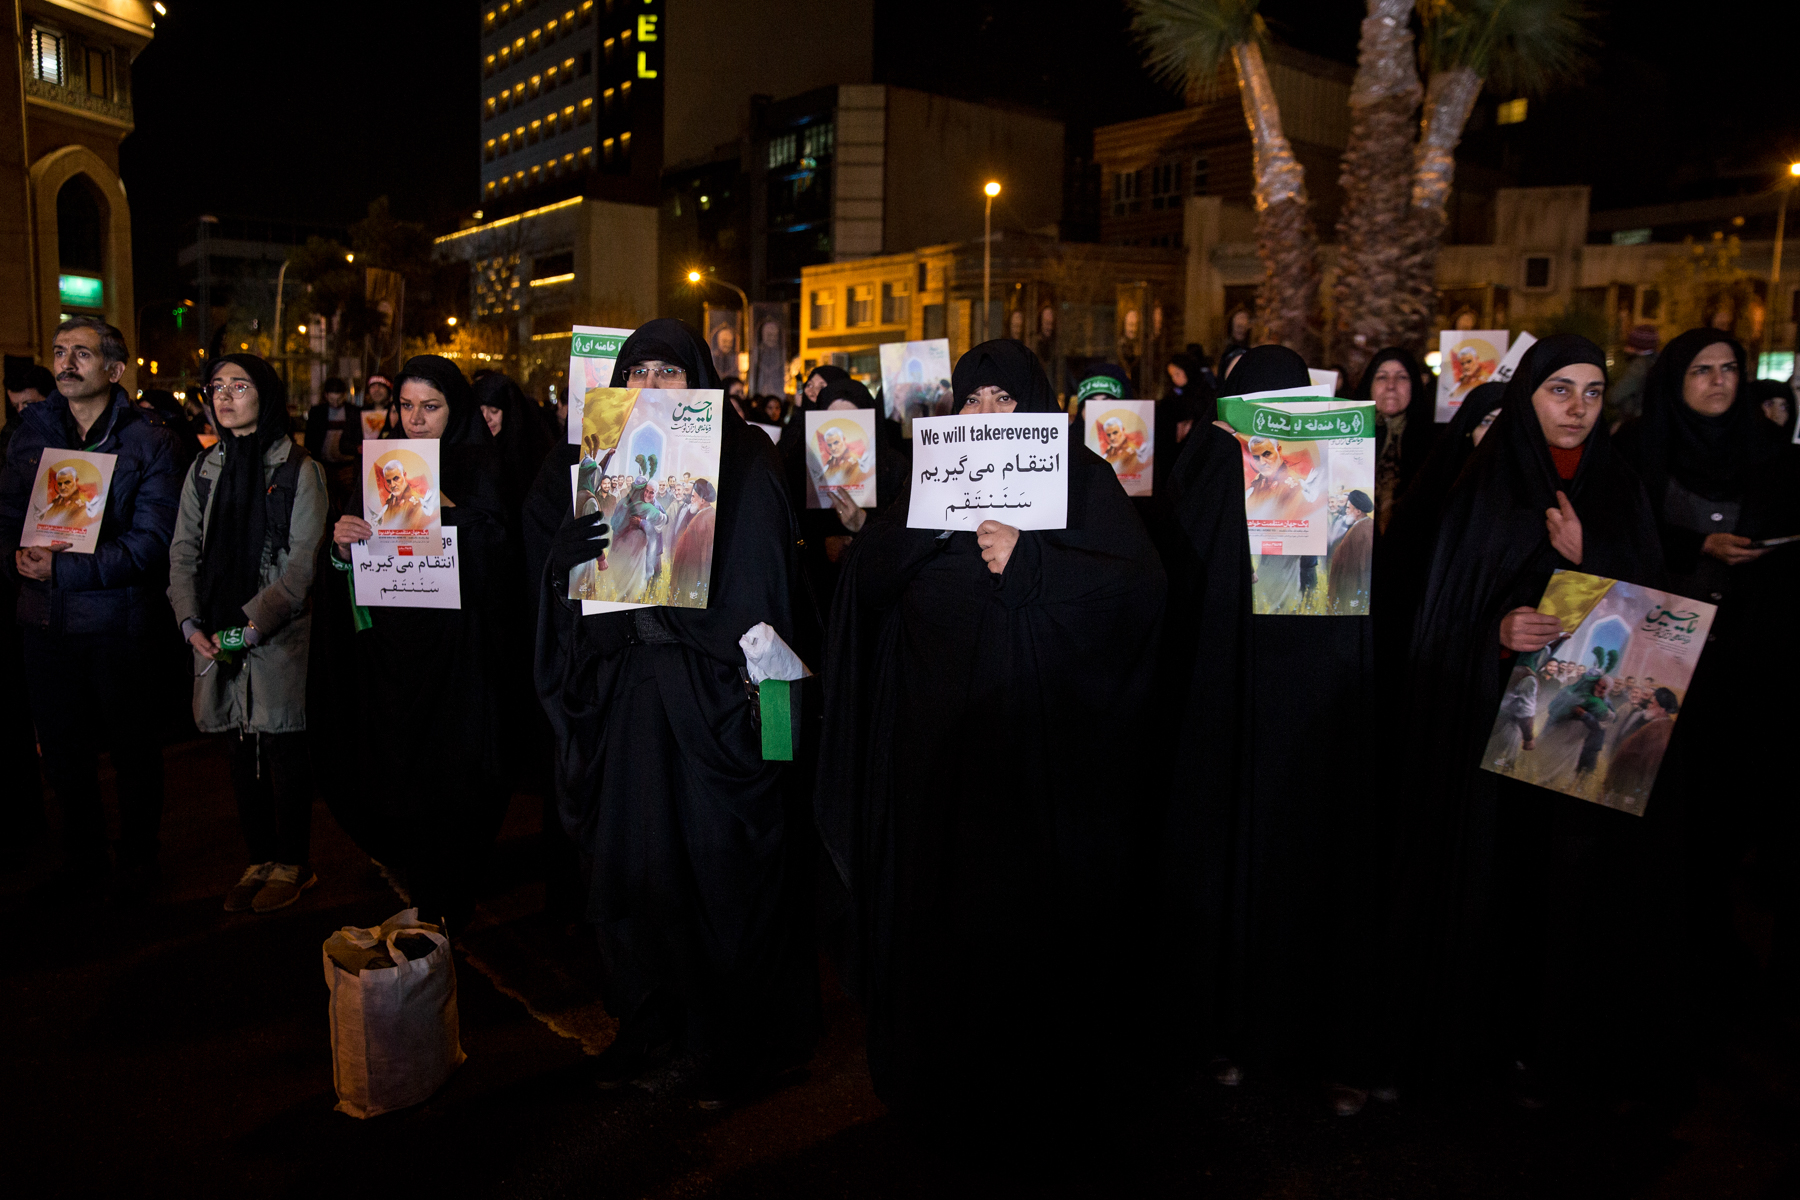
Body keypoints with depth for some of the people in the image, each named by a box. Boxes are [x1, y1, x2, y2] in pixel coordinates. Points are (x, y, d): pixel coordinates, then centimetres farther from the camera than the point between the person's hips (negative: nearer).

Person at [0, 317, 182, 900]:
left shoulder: (149, 440, -7)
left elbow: (149, 541, -13)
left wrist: (63, 569, -21)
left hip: (118, 618, -4)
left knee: (131, 745, 10)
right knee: (60, 748, 15)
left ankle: (138, 858, 30)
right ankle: (83, 858, 34)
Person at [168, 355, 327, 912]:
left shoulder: (298, 470, -2)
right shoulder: (204, 470, 13)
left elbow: (302, 560, -8)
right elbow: (183, 550, 10)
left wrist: (254, 622, -16)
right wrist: (191, 622, -4)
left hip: (278, 634, -5)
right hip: (217, 637, 5)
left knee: (282, 750, 1)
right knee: (241, 752, 10)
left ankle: (293, 863, 15)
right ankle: (260, 858, 22)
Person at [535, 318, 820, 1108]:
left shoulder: (742, 460, -4)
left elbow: (762, 578, -10)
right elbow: (565, 565, 7)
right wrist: (579, 551, -14)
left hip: (712, 695, -5)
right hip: (629, 692, 5)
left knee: (722, 864, 4)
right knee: (631, 857, 11)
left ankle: (737, 1041, 22)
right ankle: (650, 1022, 30)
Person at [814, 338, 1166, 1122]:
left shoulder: (1080, 476, 2)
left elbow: (1140, 583, -11)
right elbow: (868, 573, 2)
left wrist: (1026, 559, -19)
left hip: (1038, 732, -3)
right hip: (940, 727, 3)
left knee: (1032, 893, 4)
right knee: (941, 894, 9)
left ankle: (1041, 1054, 24)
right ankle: (945, 1052, 27)